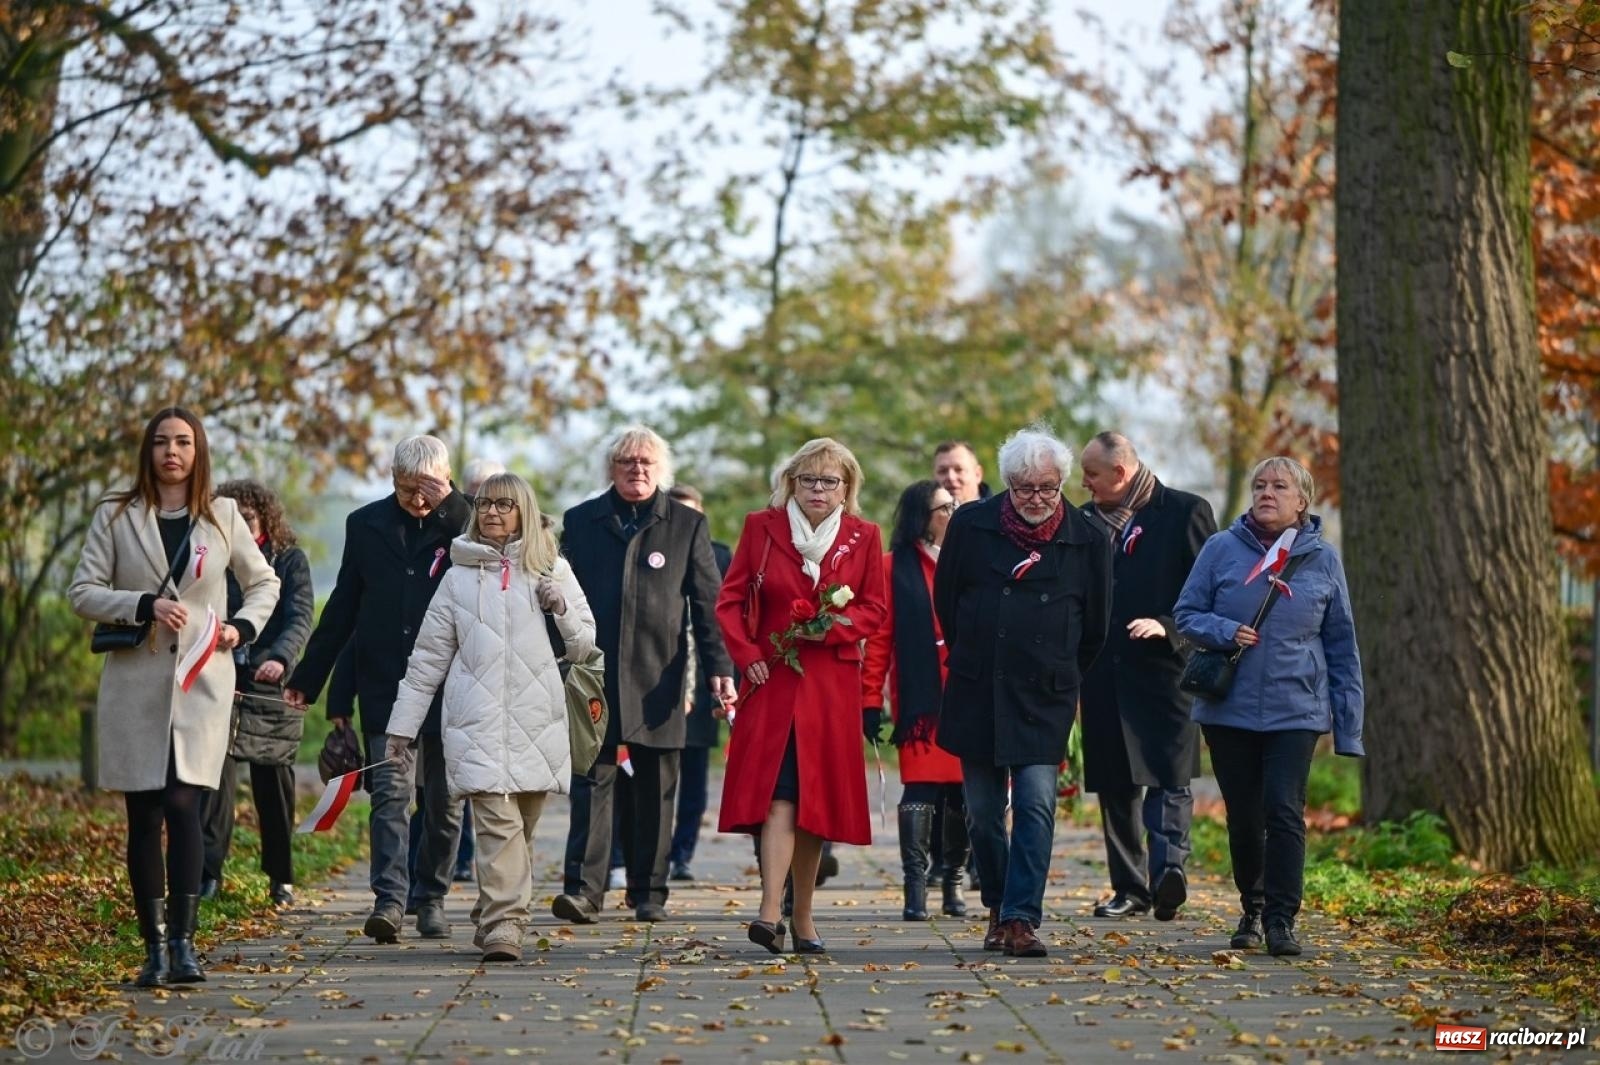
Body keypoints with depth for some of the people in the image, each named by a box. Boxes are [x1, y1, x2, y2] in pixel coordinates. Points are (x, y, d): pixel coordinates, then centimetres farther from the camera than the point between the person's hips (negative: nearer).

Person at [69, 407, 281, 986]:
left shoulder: (222, 517, 8)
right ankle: (154, 947, 6)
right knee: (144, 817, 2)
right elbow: (82, 592, 1)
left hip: (201, 682, -1)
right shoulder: (115, 516, 5)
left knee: (183, 804, -14)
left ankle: (183, 941, -13)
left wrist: (243, 626, 1)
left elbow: (264, 583, 19)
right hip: (134, 682, 1)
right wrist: (145, 605, -14)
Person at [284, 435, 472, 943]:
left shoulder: (462, 520, 1)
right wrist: (307, 677, 14)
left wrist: (451, 508, -20)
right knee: (389, 791, -10)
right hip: (384, 684, 1)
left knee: (444, 801, 8)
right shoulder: (366, 524, 7)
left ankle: (431, 898, 21)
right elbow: (342, 607, 13)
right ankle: (388, 900, -16)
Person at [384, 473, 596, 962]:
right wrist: (402, 724, 11)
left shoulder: (552, 569, 11)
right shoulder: (459, 577, 11)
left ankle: (495, 918, 19)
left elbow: (585, 646, 12)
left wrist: (563, 610, -7)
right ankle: (504, 926, -18)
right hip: (478, 722, -1)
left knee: (520, 828, 6)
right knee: (499, 822, -14)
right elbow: (428, 656, 13)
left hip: (535, 720, 1)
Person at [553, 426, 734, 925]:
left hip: (658, 677, 0)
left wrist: (719, 668, -5)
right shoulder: (580, 522, 10)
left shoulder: (688, 524, 8)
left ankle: (649, 892, 14)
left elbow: (708, 602, 5)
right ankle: (582, 888, -11)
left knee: (655, 788, 5)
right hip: (593, 674, 0)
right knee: (593, 780, -7)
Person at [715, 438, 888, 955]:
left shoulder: (863, 537, 7)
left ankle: (803, 919, 15)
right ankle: (770, 912, -27)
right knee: (779, 795, -17)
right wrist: (746, 654, -8)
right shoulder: (761, 527, 4)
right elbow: (730, 600, 6)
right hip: (774, 680, -2)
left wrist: (835, 625, -11)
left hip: (833, 685, 2)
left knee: (817, 801, 4)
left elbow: (874, 611, 8)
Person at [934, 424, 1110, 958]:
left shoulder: (1086, 540, 0)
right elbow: (945, 600, 13)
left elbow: (1095, 625, 12)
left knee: (1036, 807, -11)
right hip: (975, 694, 1)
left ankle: (1021, 919, -10)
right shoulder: (971, 524, 1)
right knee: (983, 812, 7)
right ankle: (998, 908, 22)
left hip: (1044, 699, -1)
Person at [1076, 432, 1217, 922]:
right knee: (1115, 784, 7)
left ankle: (1169, 868, -23)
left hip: (1165, 668, -5)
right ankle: (1130, 886, 12)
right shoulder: (1086, 520, 15)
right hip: (1104, 674, 5)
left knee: (1168, 776, -14)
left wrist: (1168, 627, -14)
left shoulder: (1185, 512, 0)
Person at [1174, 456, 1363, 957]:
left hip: (1296, 712, -1)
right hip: (1229, 710, 1)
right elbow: (1185, 614, 6)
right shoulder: (1222, 549, 1)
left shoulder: (1323, 559, 4)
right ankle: (1252, 911, 27)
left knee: (1284, 813, -12)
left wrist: (1347, 725, 4)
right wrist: (1225, 632, -16)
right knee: (1243, 819, 8)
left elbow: (1341, 646, 8)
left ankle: (1281, 920, -6)